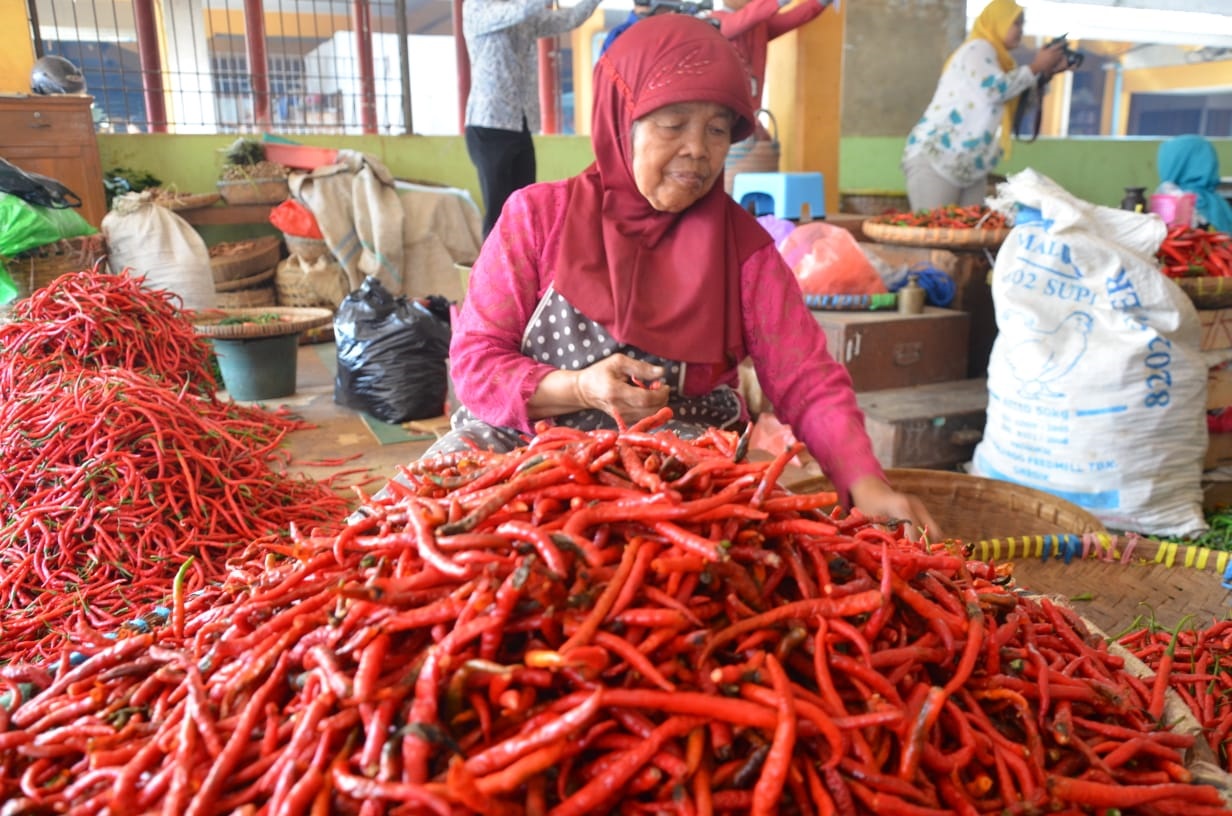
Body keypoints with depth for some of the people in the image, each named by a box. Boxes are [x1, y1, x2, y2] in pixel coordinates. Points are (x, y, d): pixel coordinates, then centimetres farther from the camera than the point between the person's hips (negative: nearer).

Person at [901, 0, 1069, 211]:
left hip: (971, 169, 9)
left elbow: (1021, 101, 25)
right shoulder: (978, 48, -5)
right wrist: (1036, 67, -8)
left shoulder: (998, 59, 22)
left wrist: (1047, 72, 13)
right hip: (934, 158, -9)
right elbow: (995, 89, -19)